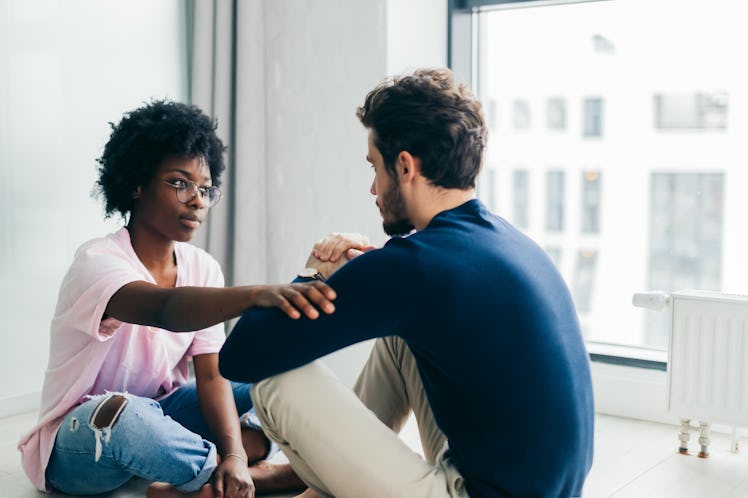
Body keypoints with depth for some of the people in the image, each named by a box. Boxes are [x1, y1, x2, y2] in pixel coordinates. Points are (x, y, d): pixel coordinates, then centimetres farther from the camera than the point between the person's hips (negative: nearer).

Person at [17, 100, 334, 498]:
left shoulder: (203, 268, -2)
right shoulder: (98, 261, -22)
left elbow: (211, 375, -9)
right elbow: (164, 309, -46)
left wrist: (234, 454, -27)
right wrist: (258, 294, -64)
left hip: (159, 416, 7)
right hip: (78, 445, -7)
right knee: (120, 412, -41)